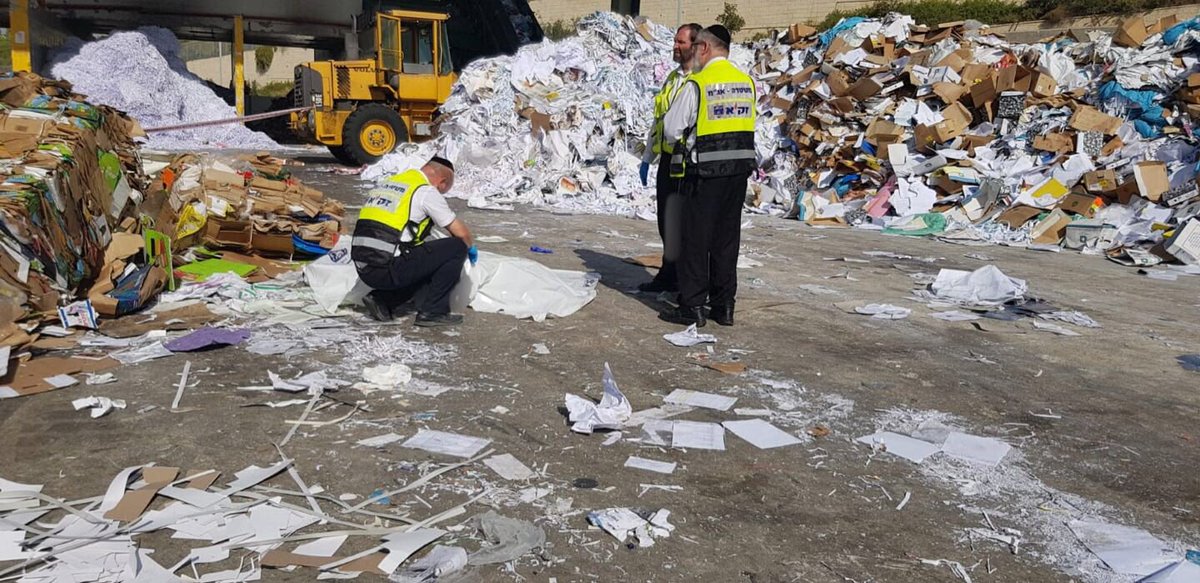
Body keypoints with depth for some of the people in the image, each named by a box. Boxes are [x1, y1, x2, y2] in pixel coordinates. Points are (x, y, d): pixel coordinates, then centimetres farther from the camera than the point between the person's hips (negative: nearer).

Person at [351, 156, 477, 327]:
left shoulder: (386, 182, 21)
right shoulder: (426, 191, -2)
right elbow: (460, 232, 1)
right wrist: (471, 247, 24)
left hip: (363, 269, 8)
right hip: (387, 269, -8)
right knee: (456, 247, 0)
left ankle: (381, 300, 13)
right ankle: (432, 312, 2)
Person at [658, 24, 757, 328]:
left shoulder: (697, 83, -11)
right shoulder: (747, 82, 8)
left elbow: (671, 129, -7)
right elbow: (743, 125, 13)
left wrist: (685, 141, 13)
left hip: (704, 170, -6)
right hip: (739, 168, 6)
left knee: (696, 238, 3)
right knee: (727, 238, 12)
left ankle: (692, 307, 5)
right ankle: (724, 306, 17)